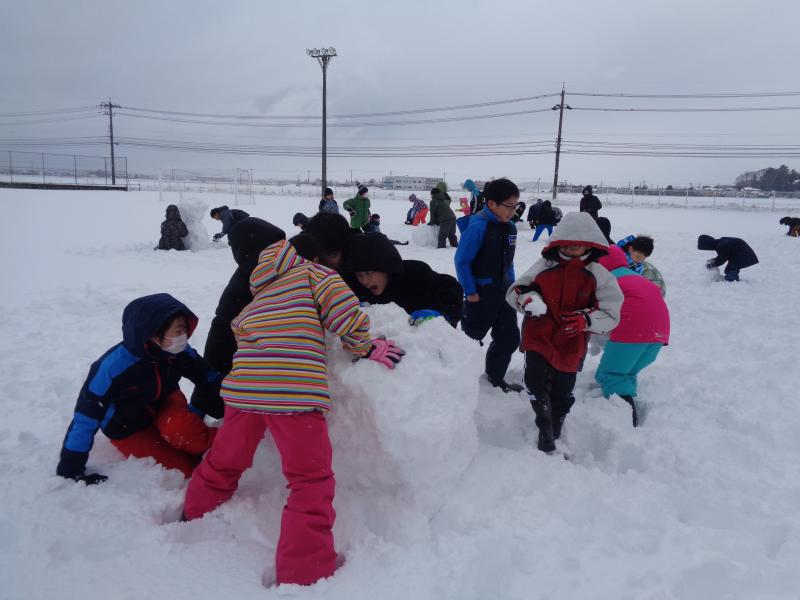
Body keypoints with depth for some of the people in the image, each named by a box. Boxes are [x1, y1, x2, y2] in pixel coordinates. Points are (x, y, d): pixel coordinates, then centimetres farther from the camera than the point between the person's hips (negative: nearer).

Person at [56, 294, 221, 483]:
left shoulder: (179, 351, -21)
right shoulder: (114, 366, -33)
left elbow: (208, 376, -4)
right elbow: (86, 417, -25)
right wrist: (70, 469, -21)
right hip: (130, 430, -2)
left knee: (180, 427, -35)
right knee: (186, 470, -21)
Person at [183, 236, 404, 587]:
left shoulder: (260, 289, 27)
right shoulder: (312, 272, 9)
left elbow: (239, 327, 23)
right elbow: (344, 309, -7)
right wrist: (366, 348, 4)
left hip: (243, 387, 7)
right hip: (292, 392, -7)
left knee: (225, 462, 28)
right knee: (311, 481, 3)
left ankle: (193, 518, 48)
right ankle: (304, 574, 3)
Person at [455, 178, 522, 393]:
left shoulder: (510, 227, 4)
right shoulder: (478, 227, -20)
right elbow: (462, 260, -17)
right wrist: (470, 291, -16)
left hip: (504, 292, 8)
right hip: (481, 293, -8)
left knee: (509, 338, 14)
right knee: (470, 337, 6)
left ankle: (495, 378, 32)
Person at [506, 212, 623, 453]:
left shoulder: (598, 275, -6)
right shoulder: (544, 266, -4)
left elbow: (611, 314, -6)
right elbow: (513, 291, 2)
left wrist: (585, 320, -26)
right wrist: (526, 298, -22)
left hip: (571, 346, 1)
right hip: (538, 338, 0)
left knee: (561, 395, 14)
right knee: (536, 382, -20)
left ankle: (553, 436, 39)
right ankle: (545, 428, 5)